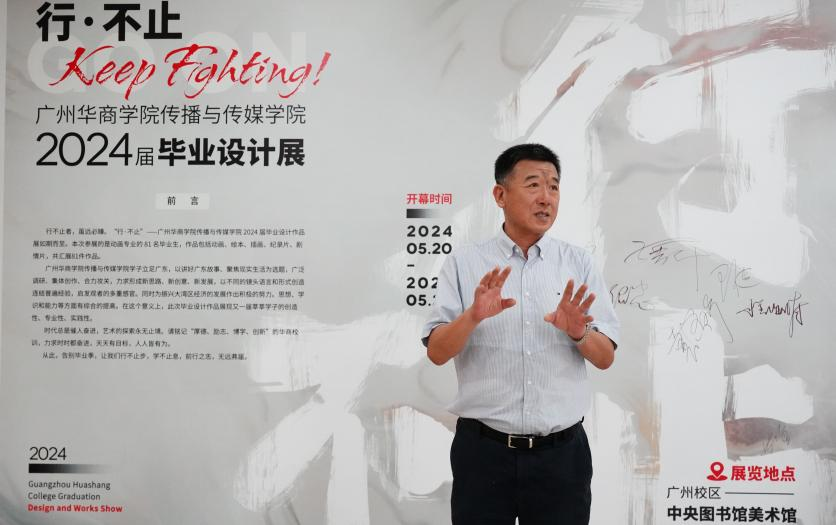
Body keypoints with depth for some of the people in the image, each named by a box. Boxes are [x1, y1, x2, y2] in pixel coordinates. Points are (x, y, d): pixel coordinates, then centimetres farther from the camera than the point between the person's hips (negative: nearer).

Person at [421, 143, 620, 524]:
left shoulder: (579, 263, 4)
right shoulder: (463, 264, -1)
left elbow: (605, 358, 4)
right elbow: (436, 352, -5)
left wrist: (579, 333, -17)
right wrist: (473, 316, -23)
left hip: (561, 452, 2)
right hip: (483, 451, -1)